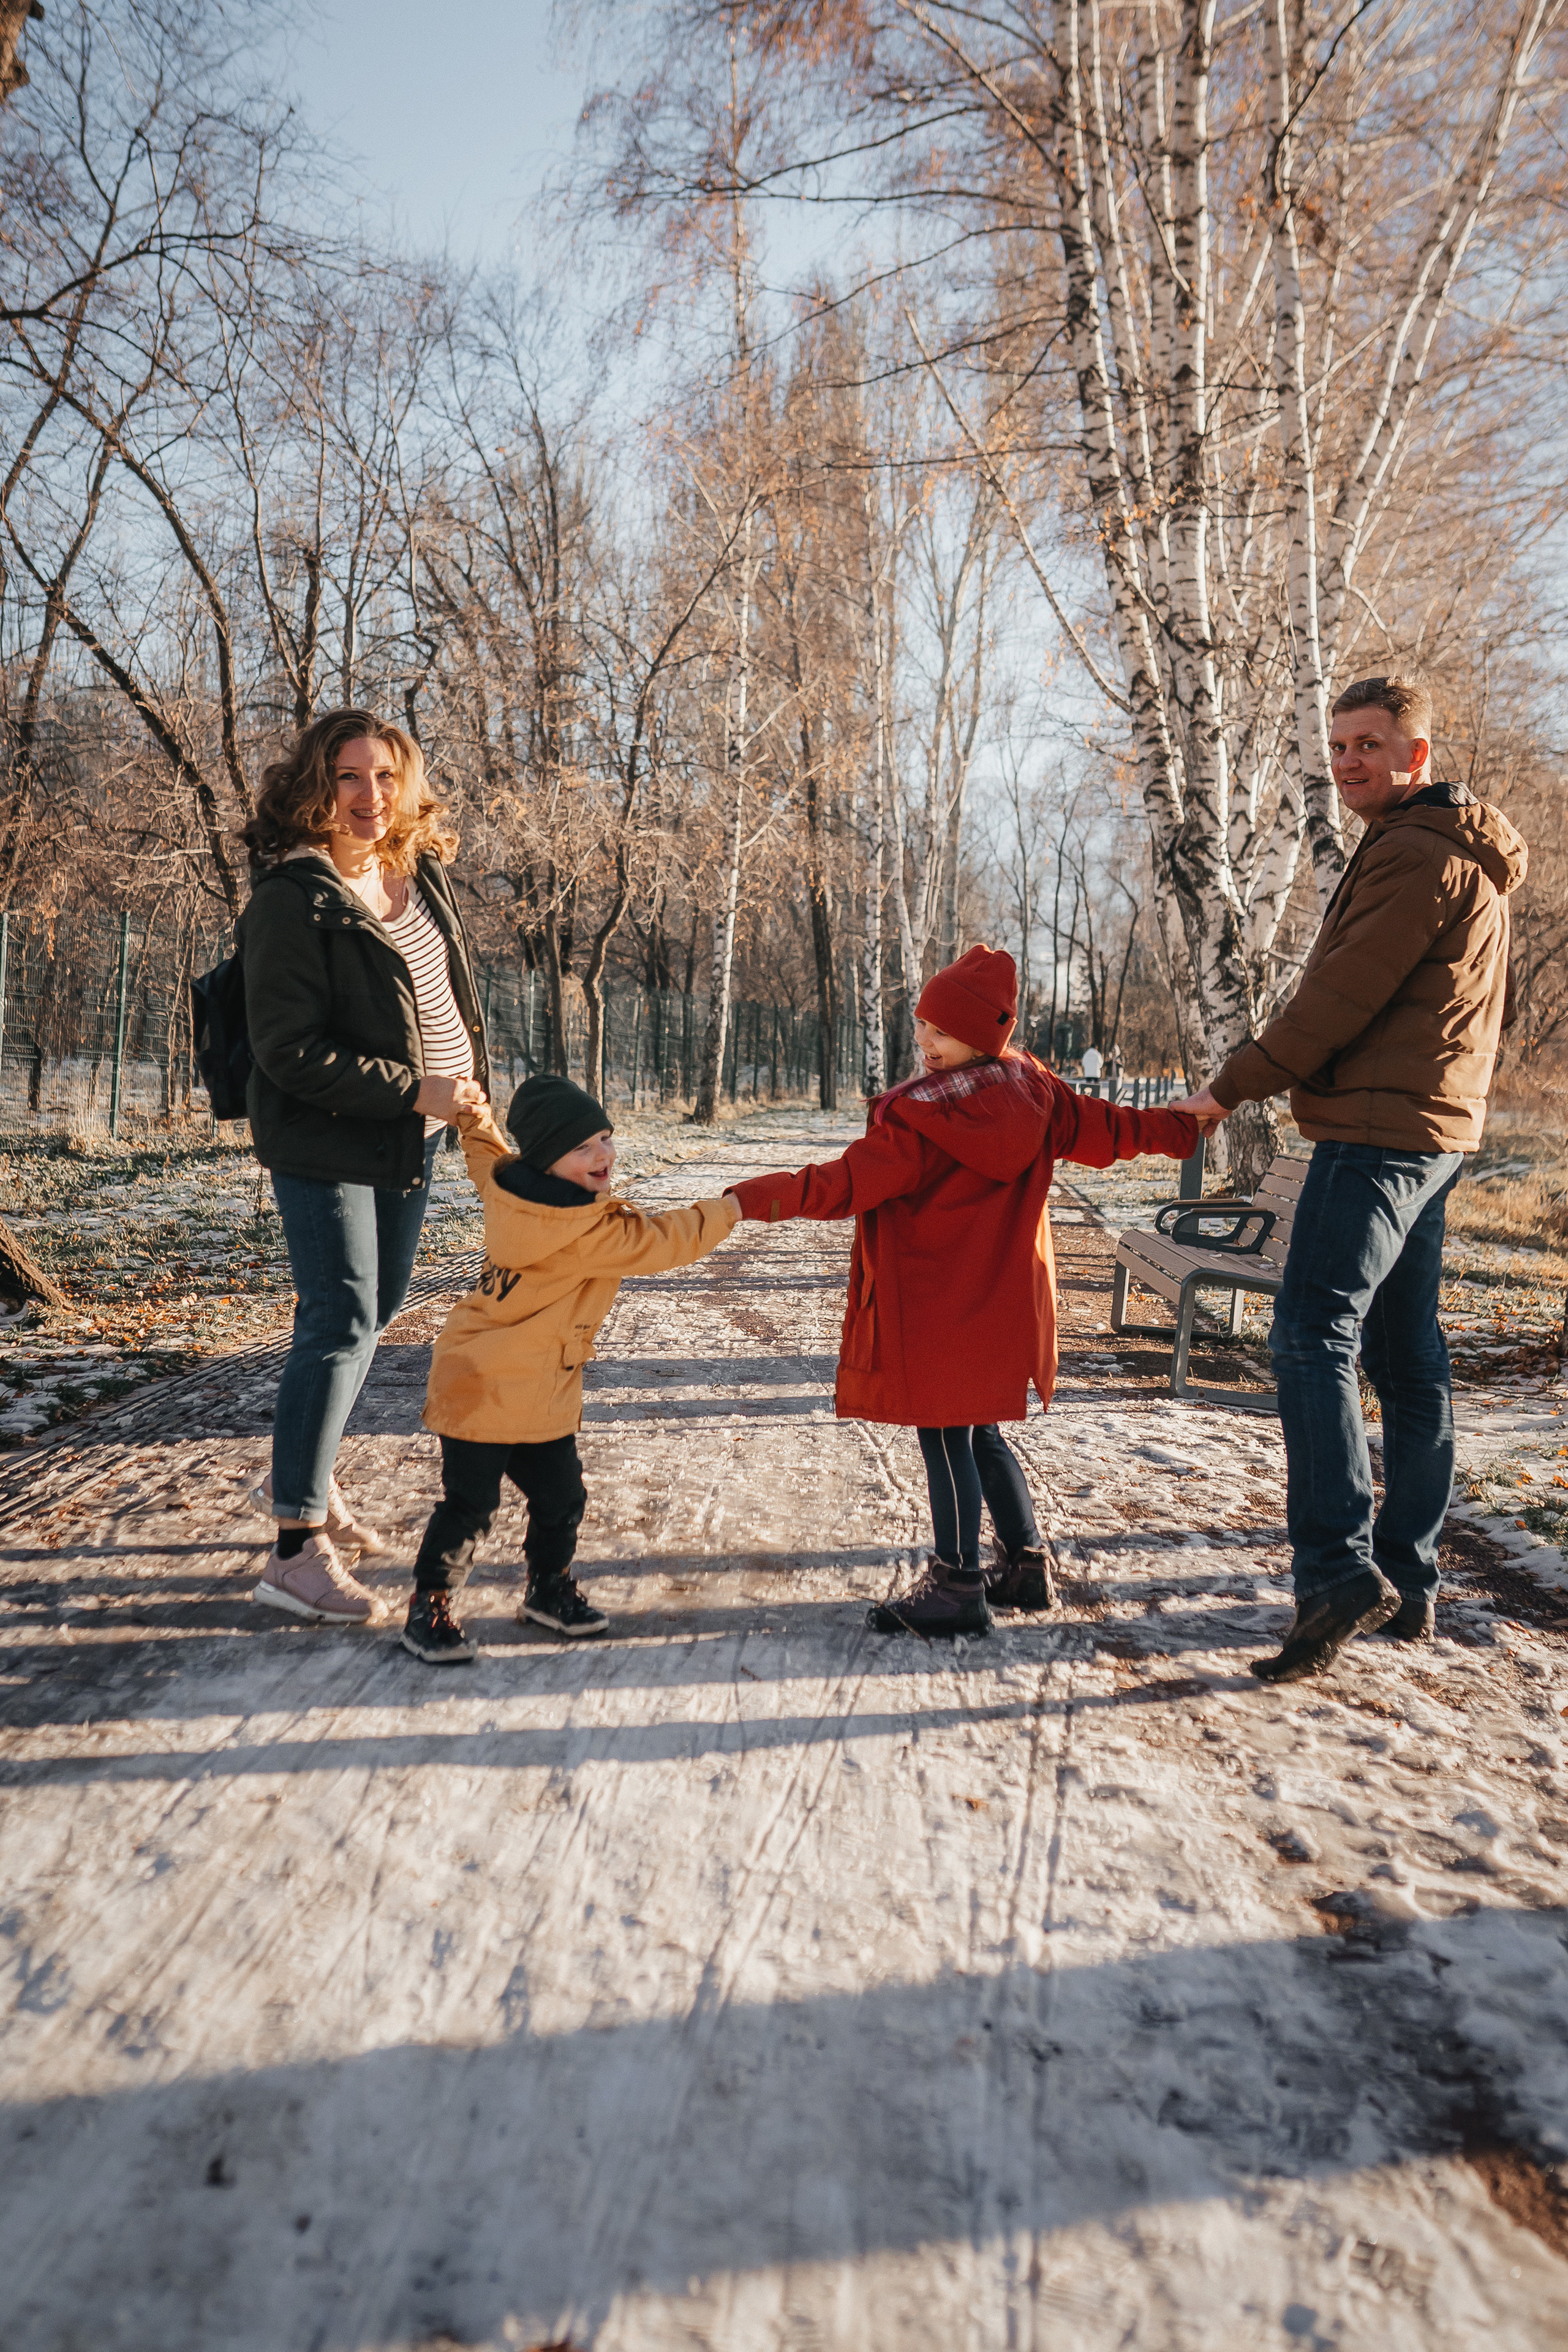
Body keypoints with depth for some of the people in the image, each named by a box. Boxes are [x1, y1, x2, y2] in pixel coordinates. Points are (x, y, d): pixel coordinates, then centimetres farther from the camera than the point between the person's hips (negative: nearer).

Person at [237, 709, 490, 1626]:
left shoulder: (423, 871, 6)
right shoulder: (293, 899, -17)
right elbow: (291, 1052, -20)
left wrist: (471, 1079, 12)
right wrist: (413, 1091, -23)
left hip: (414, 1136, 8)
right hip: (328, 1144, -8)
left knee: (379, 1310, 16)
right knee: (342, 1325, -10)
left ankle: (304, 1475, 35)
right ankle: (297, 1546, -2)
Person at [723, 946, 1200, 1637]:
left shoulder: (920, 1115, -20)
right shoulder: (1030, 1089, 1)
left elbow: (851, 1184, -22)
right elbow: (1098, 1129, 13)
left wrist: (763, 1197, -21)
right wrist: (1180, 1128, 29)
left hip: (939, 1308, -8)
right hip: (1005, 1298, 8)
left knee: (945, 1437, 2)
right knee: (980, 1434, 20)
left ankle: (957, 1587, 9)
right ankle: (1025, 1562, 28)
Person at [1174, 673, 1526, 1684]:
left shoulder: (1415, 853, -11)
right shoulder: (1461, 850, 22)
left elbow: (1342, 996, -15)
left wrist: (1230, 1087, -9)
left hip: (1380, 1129, -11)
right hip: (1432, 1128, 11)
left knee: (1314, 1336, -14)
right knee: (1406, 1355, 10)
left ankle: (1341, 1571, -18)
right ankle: (1410, 1585, 16)